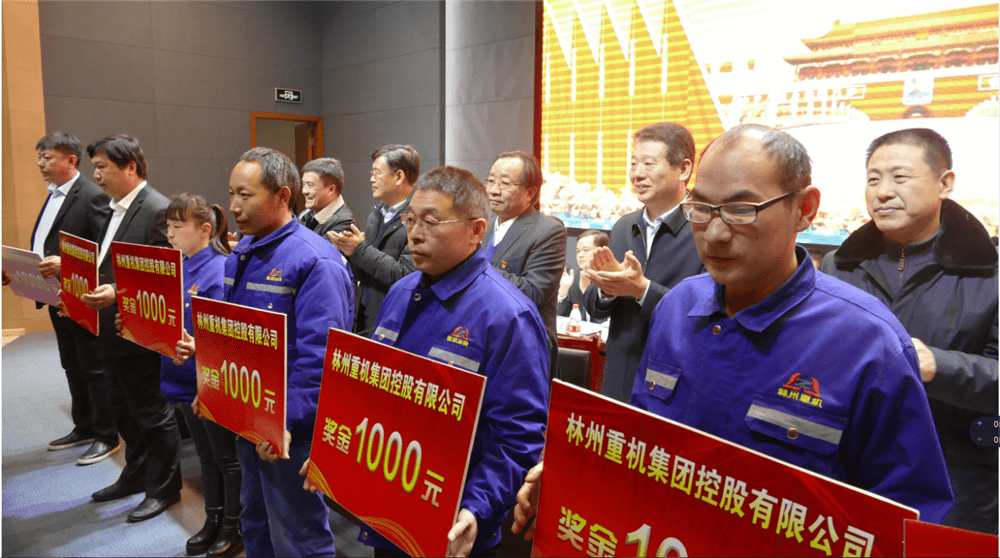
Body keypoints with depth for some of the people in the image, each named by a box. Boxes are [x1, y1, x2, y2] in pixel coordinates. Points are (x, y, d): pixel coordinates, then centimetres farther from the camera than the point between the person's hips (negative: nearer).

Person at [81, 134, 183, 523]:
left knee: (153, 414, 5)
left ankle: (164, 489, 21)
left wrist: (118, 293, -29)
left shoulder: (159, 210, -17)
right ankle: (136, 476, 38)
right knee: (124, 413, 21)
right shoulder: (115, 209, 13)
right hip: (113, 331, 9)